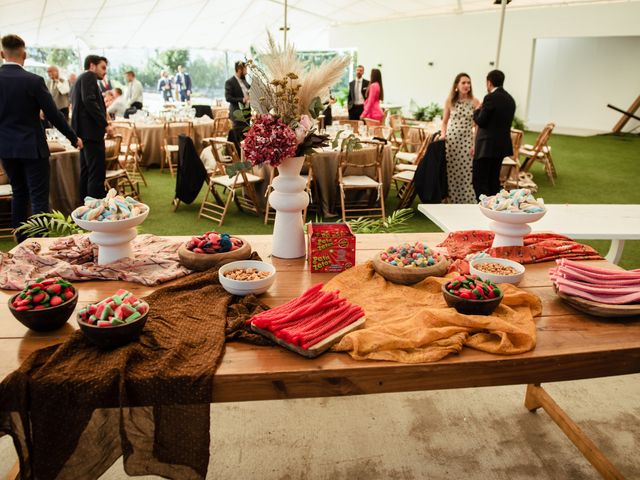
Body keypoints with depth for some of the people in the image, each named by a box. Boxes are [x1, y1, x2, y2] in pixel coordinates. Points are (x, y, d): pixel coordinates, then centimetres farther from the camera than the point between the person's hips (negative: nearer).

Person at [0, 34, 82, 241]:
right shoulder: (34, 81, -14)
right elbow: (53, 114, -10)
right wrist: (74, 138, 3)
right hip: (32, 148, -5)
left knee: (19, 193, 17)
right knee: (39, 198, -2)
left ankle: (22, 241, 25)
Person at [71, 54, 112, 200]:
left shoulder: (82, 78, 25)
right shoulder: (89, 76, -4)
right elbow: (89, 101, -19)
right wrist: (105, 124, -18)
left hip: (84, 131, 10)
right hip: (91, 130, -10)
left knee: (86, 172, 10)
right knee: (97, 174, -12)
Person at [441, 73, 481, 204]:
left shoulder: (475, 102, 0)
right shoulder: (449, 101, 3)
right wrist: (443, 134, -6)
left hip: (467, 140, -1)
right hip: (451, 139, 1)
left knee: (466, 173, -1)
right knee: (451, 172, 5)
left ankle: (467, 202, 9)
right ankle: (451, 202, 16)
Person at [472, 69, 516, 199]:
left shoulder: (491, 98, -14)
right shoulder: (510, 99, 11)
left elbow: (480, 121, -13)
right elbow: (505, 121, 15)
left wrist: (477, 110, 5)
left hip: (487, 146, -9)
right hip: (502, 145, 9)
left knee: (479, 181, -5)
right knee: (494, 180, 16)